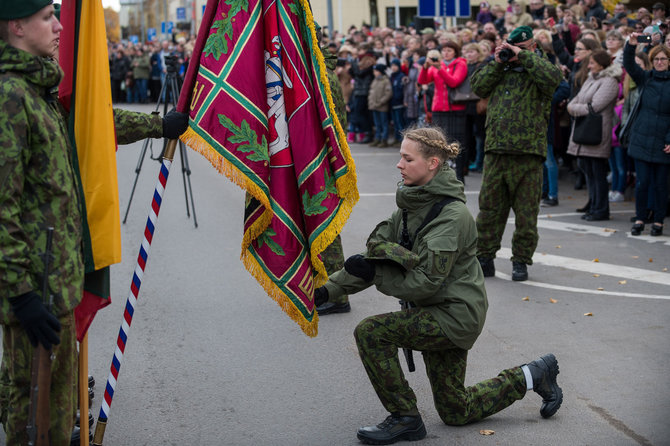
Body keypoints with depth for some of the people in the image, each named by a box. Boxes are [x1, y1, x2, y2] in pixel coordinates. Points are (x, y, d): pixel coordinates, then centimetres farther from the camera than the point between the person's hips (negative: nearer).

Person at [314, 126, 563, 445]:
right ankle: (533, 376, 29)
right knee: (455, 413, 16)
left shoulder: (451, 216, -22)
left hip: (455, 314, -9)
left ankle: (405, 419, -7)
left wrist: (374, 274, -19)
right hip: (437, 312, 9)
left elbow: (426, 282, -26)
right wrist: (329, 288, -7)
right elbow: (375, 252, 2)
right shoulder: (412, 204, 5)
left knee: (370, 332, -21)